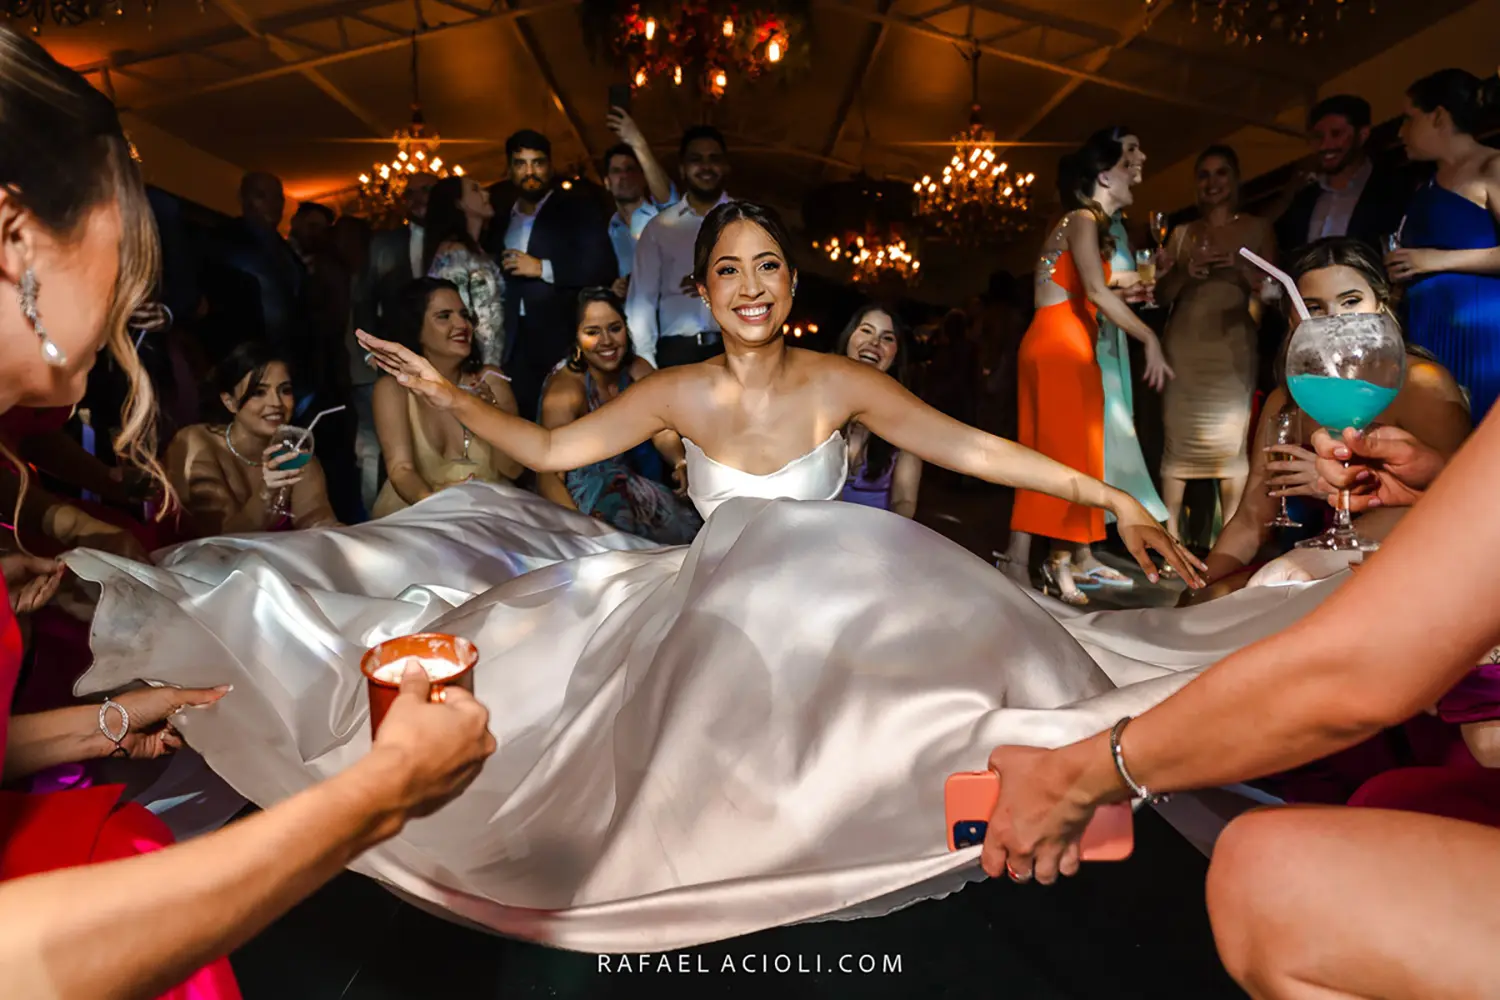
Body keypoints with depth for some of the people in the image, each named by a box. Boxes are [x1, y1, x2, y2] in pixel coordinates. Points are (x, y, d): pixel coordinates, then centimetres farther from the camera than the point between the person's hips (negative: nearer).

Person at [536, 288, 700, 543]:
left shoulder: (639, 372, -4)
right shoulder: (565, 390, -21)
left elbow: (662, 432, -1)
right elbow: (549, 476, -26)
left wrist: (682, 463, -24)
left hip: (624, 484, 6)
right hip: (577, 494, -6)